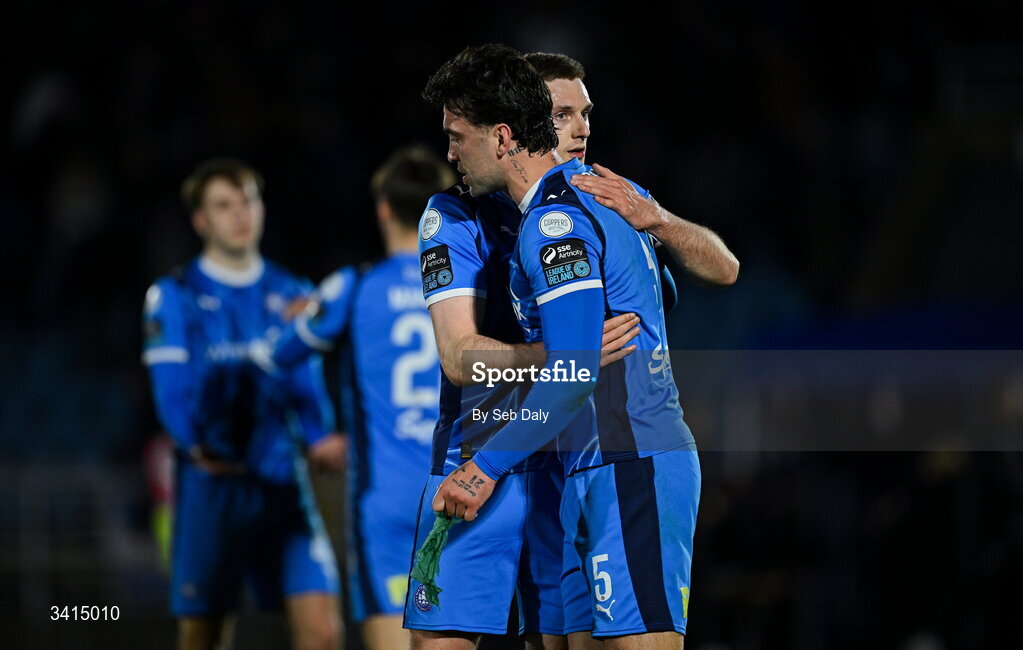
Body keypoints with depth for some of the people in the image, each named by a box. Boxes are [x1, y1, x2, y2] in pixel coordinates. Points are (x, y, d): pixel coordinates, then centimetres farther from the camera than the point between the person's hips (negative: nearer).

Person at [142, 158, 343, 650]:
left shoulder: (293, 296, 14)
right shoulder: (174, 297, 4)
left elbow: (308, 386, 11)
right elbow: (172, 393, -5)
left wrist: (321, 438, -11)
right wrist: (198, 444, -26)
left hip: (282, 483, 2)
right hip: (211, 485, -2)